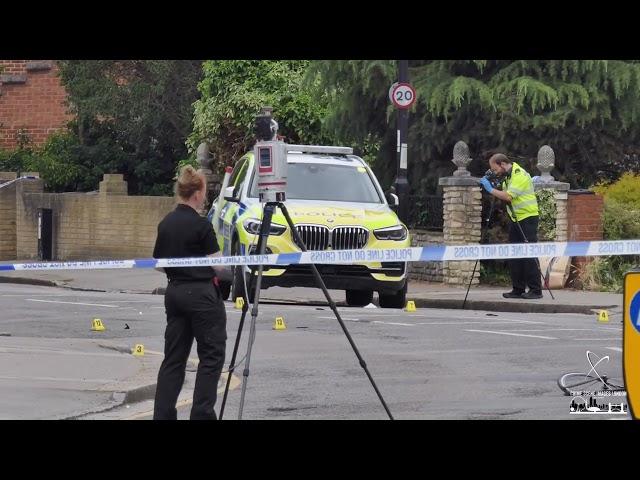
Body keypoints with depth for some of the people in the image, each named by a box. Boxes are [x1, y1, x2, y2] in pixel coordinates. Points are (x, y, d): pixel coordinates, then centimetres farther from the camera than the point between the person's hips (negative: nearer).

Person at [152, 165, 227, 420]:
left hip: (174, 292, 7)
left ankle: (162, 415, 3)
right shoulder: (201, 225, -14)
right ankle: (202, 415, -3)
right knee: (211, 356, 1)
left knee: (174, 357, 8)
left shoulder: (165, 223, 7)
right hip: (201, 294, -7)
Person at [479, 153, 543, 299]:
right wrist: (492, 186, 0)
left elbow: (508, 196, -25)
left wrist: (491, 189, -18)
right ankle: (518, 289, 10)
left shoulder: (519, 175, -17)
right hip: (516, 219, 10)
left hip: (528, 217, -10)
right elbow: (504, 194, 14)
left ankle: (535, 290, -9)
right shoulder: (507, 176, 13)